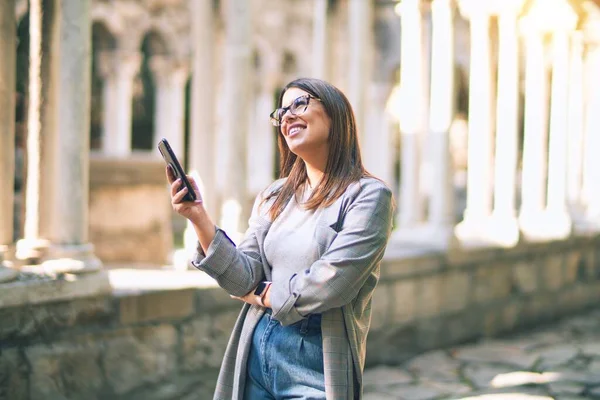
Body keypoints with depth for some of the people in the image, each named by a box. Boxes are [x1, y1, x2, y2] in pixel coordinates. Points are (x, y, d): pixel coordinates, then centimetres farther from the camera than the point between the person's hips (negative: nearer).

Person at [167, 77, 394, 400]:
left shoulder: (368, 195, -9)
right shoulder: (274, 197, 9)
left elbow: (329, 283, -18)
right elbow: (244, 279, 0)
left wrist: (262, 295, -3)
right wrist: (198, 218, -11)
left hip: (315, 365, -5)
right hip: (256, 353, 5)